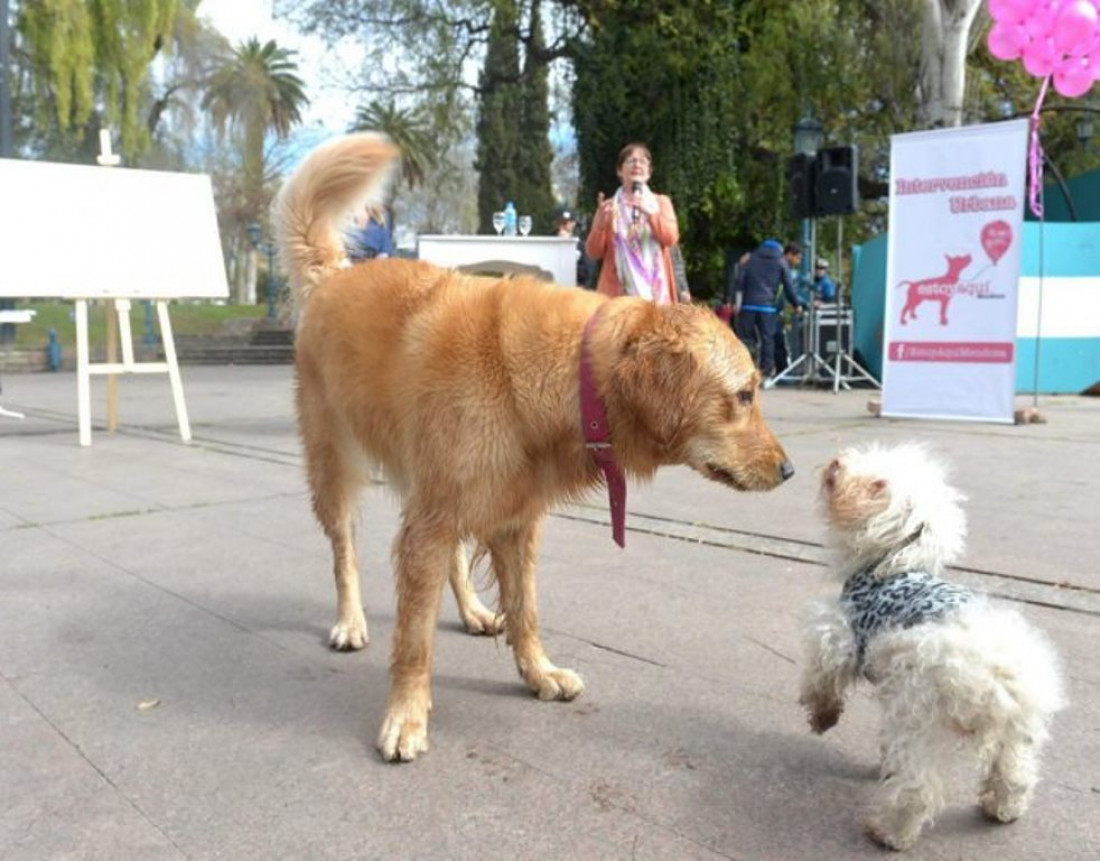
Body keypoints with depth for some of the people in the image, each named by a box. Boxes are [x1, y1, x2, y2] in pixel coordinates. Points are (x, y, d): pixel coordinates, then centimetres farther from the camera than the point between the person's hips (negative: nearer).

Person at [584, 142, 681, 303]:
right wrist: (600, 223, -13)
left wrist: (649, 212, -19)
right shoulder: (609, 206, 11)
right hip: (617, 292, -1)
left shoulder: (661, 202, 13)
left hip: (654, 290, 1)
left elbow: (671, 238, -4)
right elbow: (593, 252, 5)